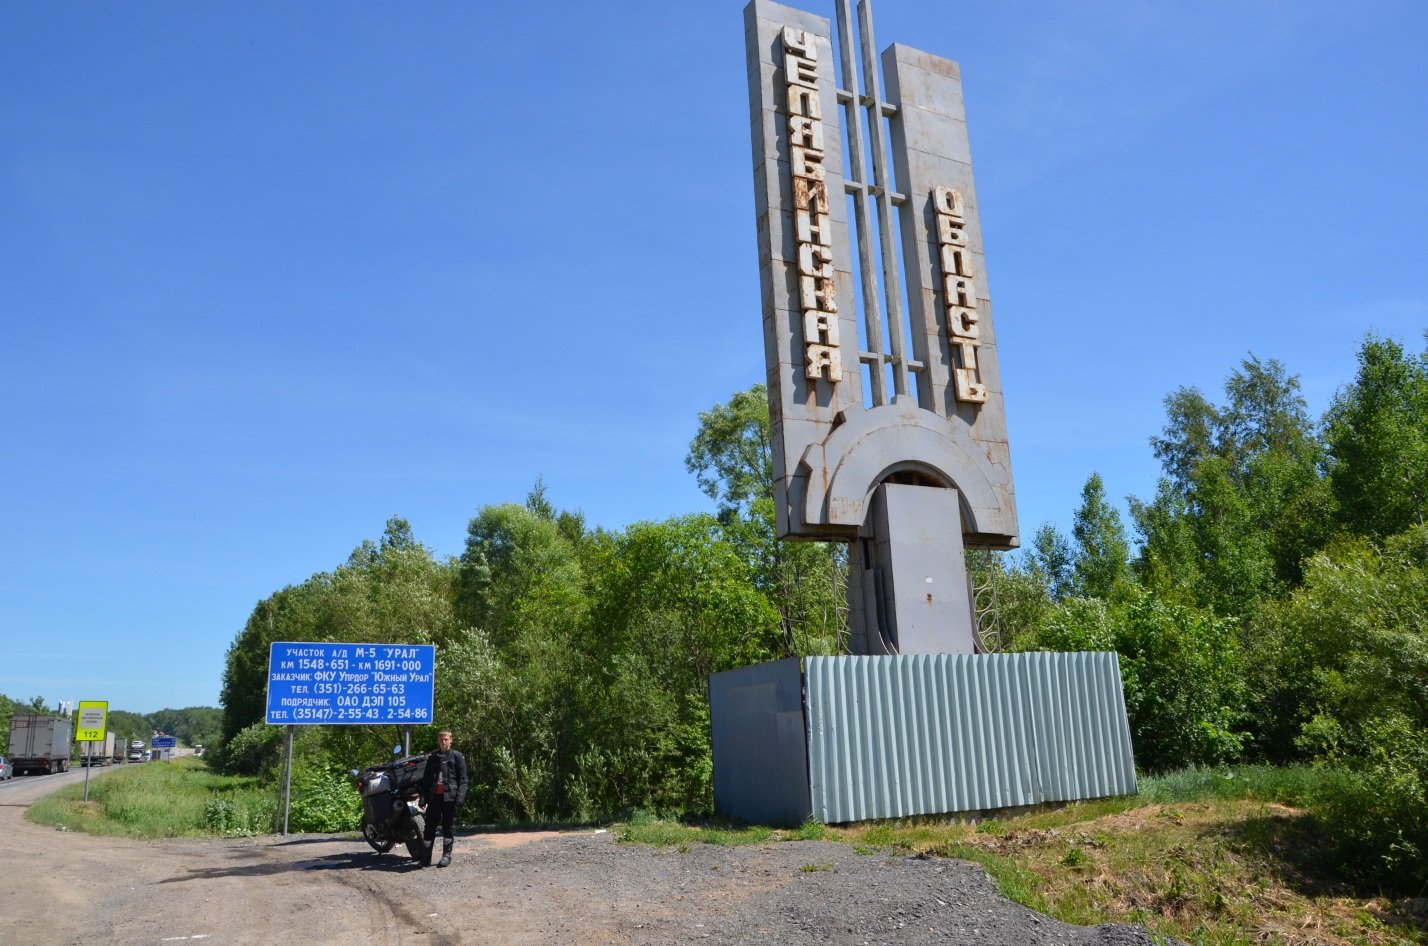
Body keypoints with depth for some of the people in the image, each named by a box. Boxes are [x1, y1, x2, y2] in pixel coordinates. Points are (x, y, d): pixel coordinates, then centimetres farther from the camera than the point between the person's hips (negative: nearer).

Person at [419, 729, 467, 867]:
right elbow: (425, 779, 15)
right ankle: (426, 855, 8)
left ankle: (446, 855, 8)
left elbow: (462, 778, -2)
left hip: (449, 796, -3)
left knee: (448, 827, 2)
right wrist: (424, 796, 5)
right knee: (430, 826, 2)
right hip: (434, 796, 3)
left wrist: (459, 796, -12)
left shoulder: (457, 757, 3)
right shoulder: (432, 758, 15)